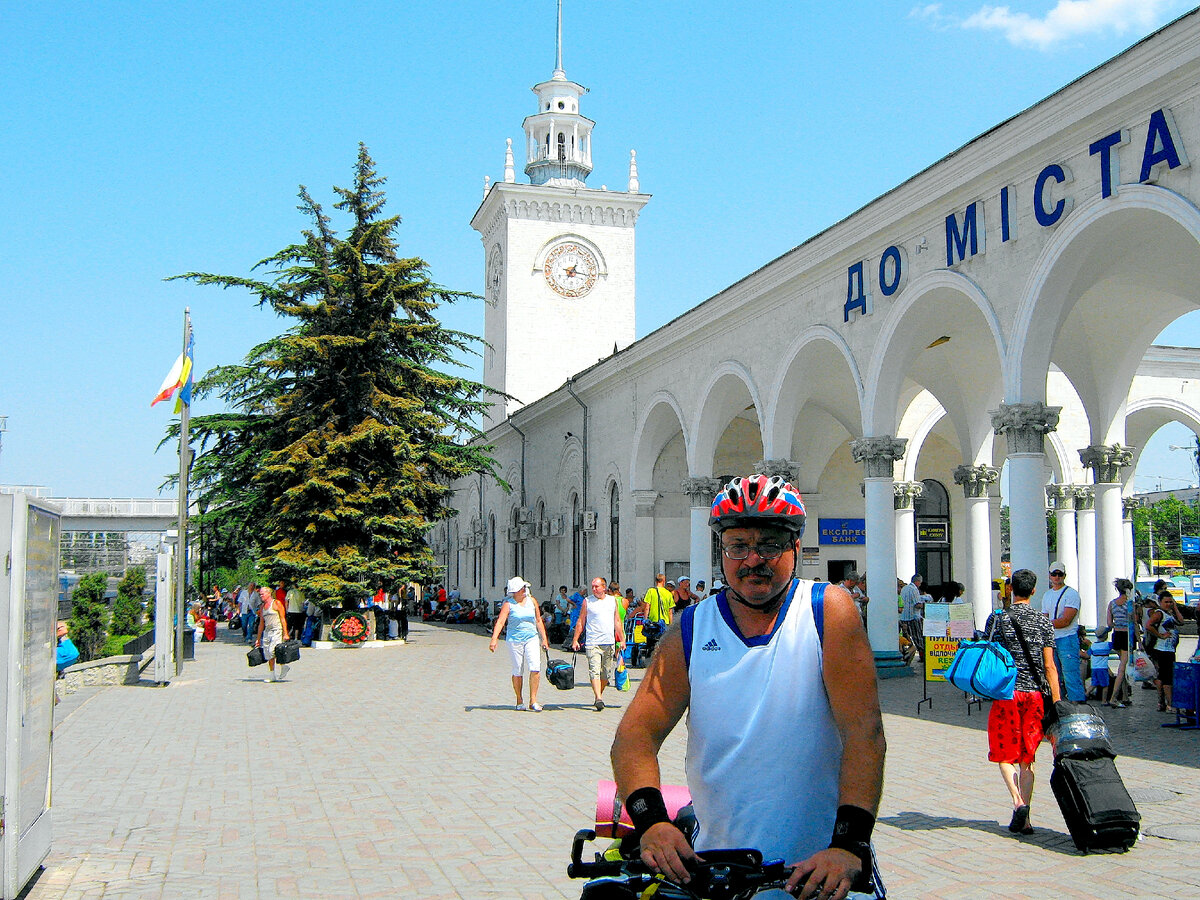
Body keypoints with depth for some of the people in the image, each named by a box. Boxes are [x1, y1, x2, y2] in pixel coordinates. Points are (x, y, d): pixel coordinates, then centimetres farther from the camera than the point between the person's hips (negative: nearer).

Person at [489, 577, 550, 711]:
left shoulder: (531, 601, 7)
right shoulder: (508, 604, -4)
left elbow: (538, 621, 14)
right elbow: (500, 621, -14)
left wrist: (544, 639, 13)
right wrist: (494, 638, -27)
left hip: (531, 638, 2)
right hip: (514, 639, -2)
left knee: (535, 668, -12)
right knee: (517, 671, 3)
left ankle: (533, 701, -5)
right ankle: (519, 701, 17)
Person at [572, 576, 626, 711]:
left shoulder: (612, 600, 12)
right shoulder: (587, 601, 4)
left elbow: (617, 621, 17)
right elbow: (580, 622, 6)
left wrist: (622, 640, 14)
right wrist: (575, 640, 1)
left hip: (609, 642, 3)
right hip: (593, 643, -3)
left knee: (605, 673, 7)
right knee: (595, 671, -15)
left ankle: (600, 694, 23)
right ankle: (598, 699, -21)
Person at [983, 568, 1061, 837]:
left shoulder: (998, 619, -3)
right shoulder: (1044, 622, 3)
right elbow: (1049, 666, 0)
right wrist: (1057, 702, 3)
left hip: (1007, 692, -2)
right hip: (1035, 694, 2)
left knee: (1005, 753, 8)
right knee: (1027, 757, 9)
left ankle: (1017, 801, -15)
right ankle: (1024, 820, 8)